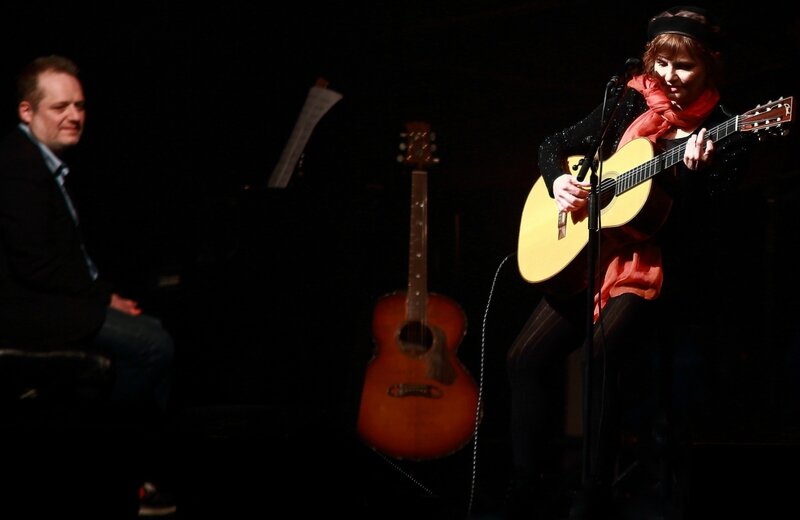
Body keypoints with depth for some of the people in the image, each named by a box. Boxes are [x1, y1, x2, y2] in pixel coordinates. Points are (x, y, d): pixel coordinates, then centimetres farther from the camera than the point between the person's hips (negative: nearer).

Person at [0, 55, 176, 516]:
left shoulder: (49, 161, 14)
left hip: (49, 295, 11)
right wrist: (104, 297, -15)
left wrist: (106, 290, 2)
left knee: (156, 331, 8)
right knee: (152, 344, -17)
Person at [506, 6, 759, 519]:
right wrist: (559, 180, -4)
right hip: (591, 258, 5)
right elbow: (554, 144, 16)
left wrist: (694, 174, -30)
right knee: (528, 356, -10)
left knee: (603, 350, -31)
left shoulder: (728, 135, -4)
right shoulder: (629, 103, 8)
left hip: (666, 268, -5)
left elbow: (704, 229, -12)